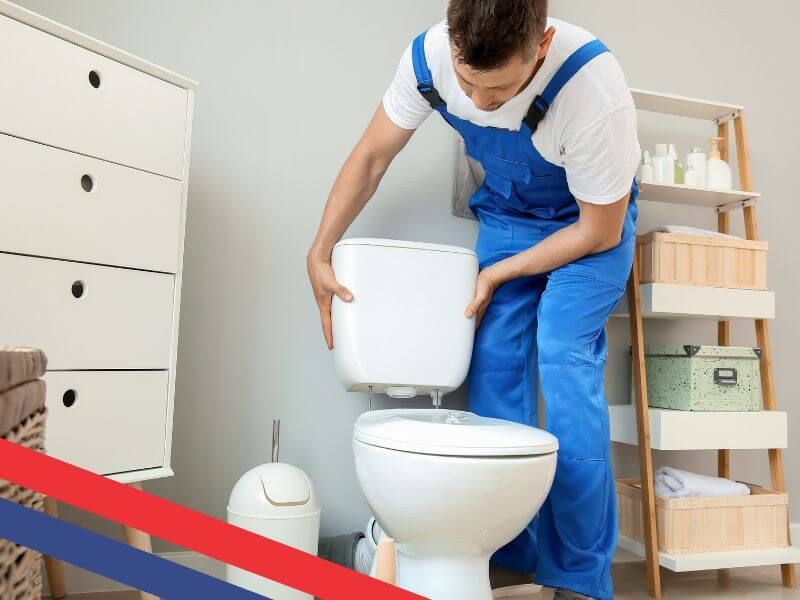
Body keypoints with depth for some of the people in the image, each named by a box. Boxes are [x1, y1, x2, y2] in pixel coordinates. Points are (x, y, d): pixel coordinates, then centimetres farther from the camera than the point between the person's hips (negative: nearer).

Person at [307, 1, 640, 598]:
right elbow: (371, 157, -10)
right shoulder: (430, 56, -23)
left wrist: (498, 274, -18)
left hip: (590, 220, -3)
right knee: (495, 363, -8)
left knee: (565, 358, -21)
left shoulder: (596, 93, -35)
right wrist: (320, 252, -14)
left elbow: (600, 231, -21)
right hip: (506, 212, 4)